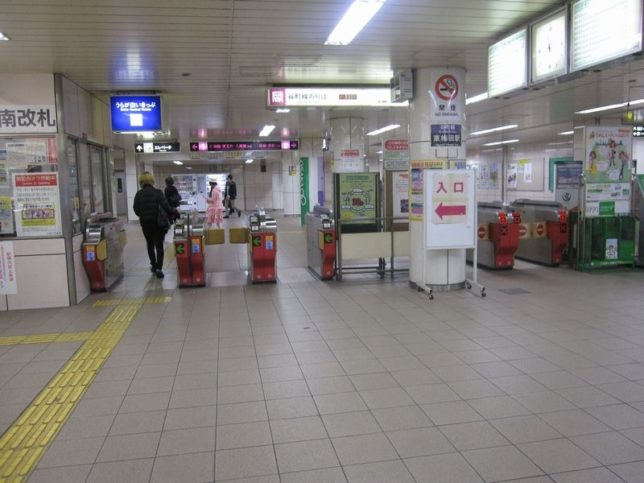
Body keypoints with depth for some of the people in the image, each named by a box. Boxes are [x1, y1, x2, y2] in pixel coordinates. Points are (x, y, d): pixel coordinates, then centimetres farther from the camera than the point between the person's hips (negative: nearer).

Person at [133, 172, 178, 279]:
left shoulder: (139, 194, -4)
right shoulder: (158, 192, -10)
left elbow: (136, 210, -5)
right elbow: (166, 207, -17)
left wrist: (144, 215, 12)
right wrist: (175, 212, -3)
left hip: (145, 223, 2)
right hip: (158, 222, -2)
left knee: (150, 245, 19)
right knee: (159, 246, 3)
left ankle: (154, 266, 30)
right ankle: (159, 268, -9)